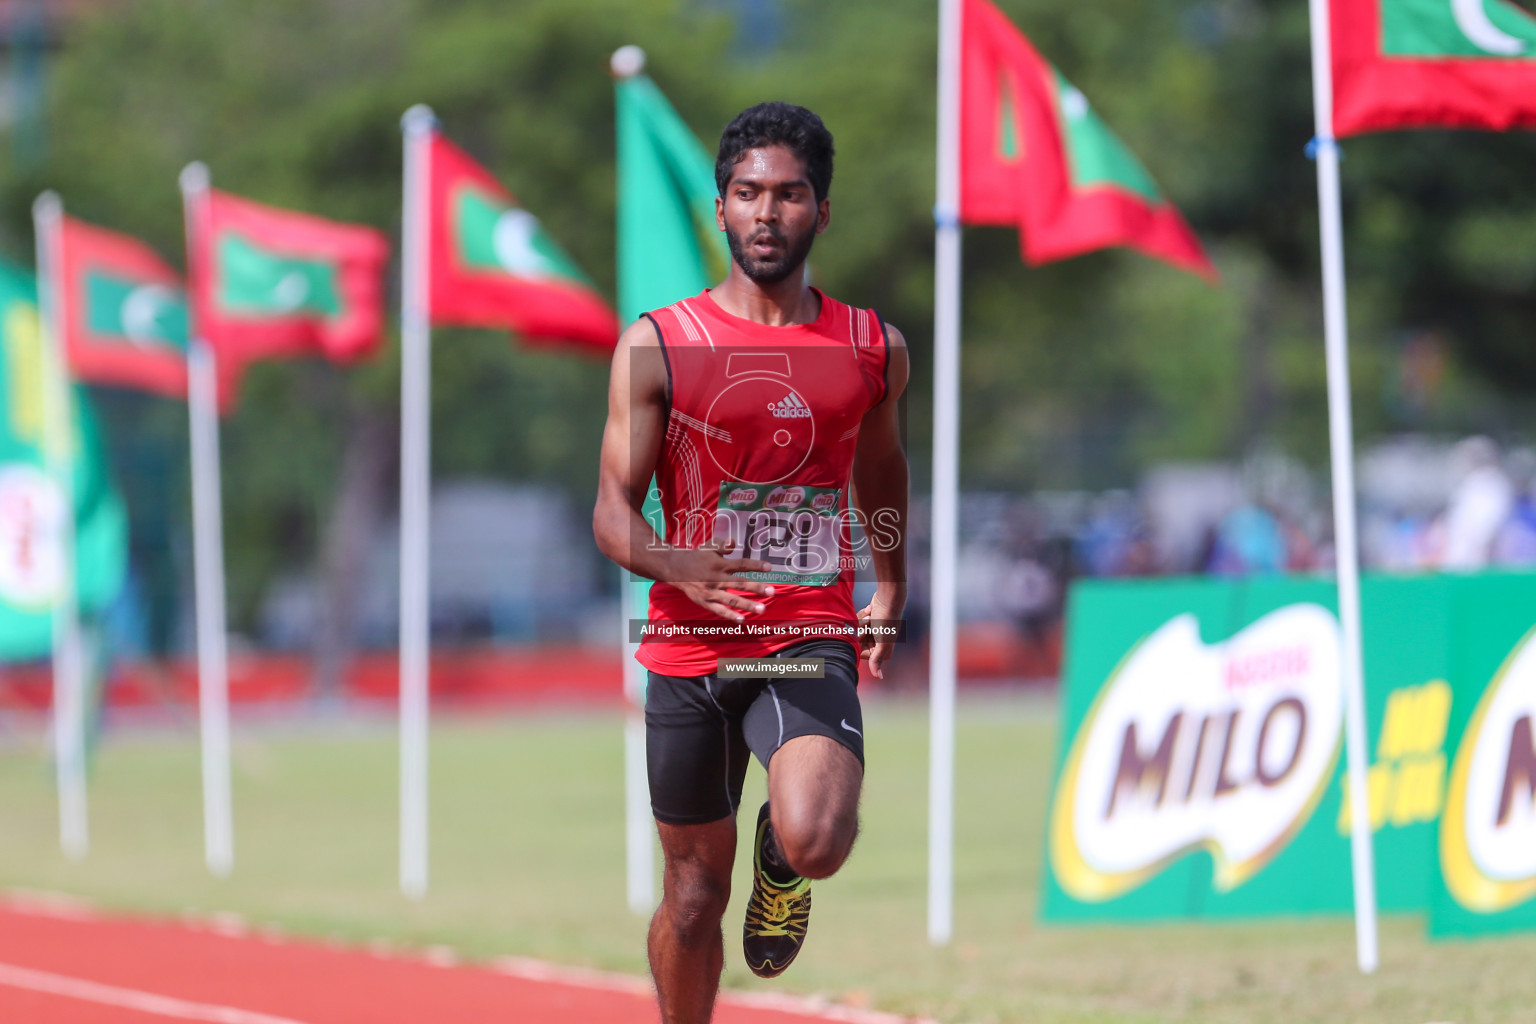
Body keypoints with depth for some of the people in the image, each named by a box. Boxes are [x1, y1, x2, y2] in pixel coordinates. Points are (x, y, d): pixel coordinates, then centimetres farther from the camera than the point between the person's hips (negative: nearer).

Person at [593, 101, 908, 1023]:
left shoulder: (876, 349, 4)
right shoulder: (655, 345, -2)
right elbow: (614, 510, -3)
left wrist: (890, 588, 15)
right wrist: (672, 563, -24)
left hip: (812, 641, 0)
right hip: (689, 645, 0)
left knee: (815, 842, -25)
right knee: (695, 894, 8)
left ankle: (782, 861, 13)